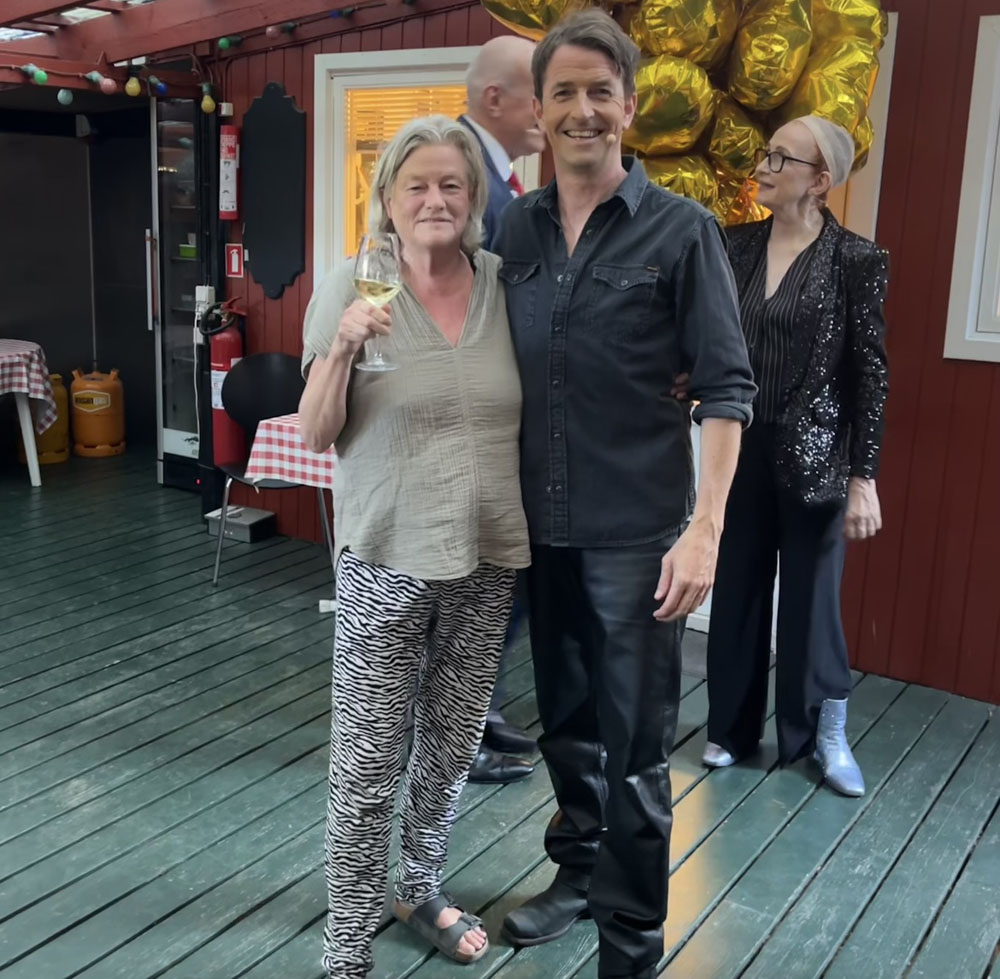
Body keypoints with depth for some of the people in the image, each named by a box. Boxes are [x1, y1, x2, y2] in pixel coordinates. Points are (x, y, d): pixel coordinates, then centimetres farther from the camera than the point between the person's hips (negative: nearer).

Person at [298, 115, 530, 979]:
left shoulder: (505, 283, 0)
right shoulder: (350, 288, -7)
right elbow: (314, 435, -7)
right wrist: (342, 348, -22)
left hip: (489, 556, 3)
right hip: (387, 558, -3)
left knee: (454, 744, 16)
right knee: (369, 759, 3)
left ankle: (421, 889, 39)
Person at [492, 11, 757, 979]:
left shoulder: (681, 229, -5)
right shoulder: (517, 226, 6)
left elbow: (725, 387, -8)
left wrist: (704, 529, -17)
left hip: (635, 532, -4)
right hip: (541, 525, 4)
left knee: (634, 745, 4)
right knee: (564, 720, 19)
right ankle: (577, 870, 41)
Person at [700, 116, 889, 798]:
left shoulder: (856, 260, -7)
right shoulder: (738, 246, 4)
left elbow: (870, 373, -7)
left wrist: (864, 476, -9)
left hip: (813, 455, -3)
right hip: (740, 448, 4)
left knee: (812, 593, 7)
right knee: (737, 589, 12)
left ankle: (827, 734, 26)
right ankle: (734, 725, 29)